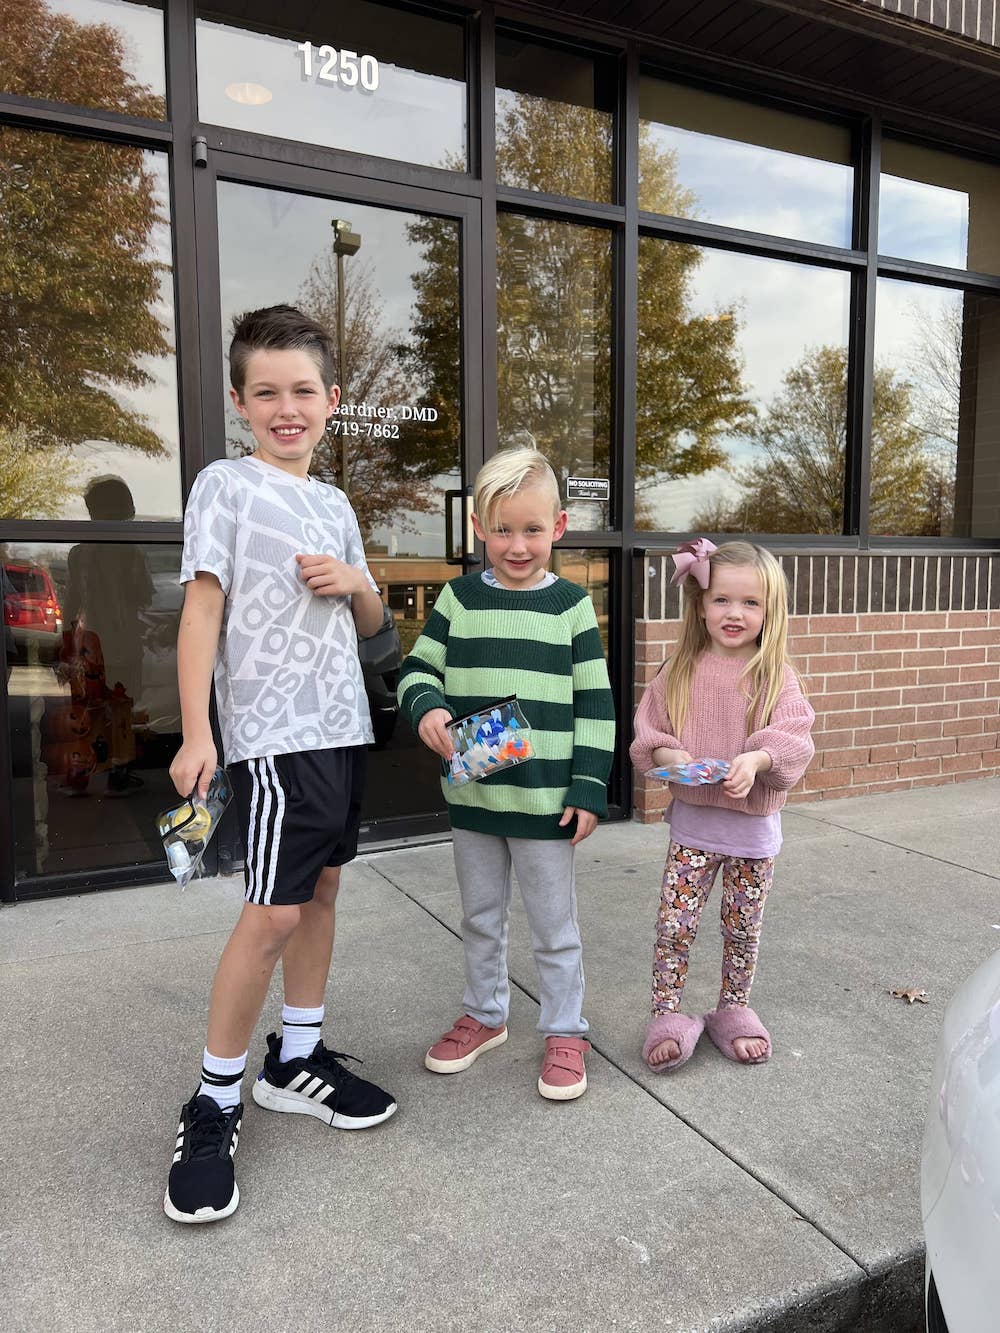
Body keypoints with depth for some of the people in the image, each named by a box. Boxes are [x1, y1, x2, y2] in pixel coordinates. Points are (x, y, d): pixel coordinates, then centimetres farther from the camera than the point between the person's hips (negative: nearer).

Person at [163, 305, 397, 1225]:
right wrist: (196, 733, -16)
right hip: (273, 734, -7)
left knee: (322, 890, 13)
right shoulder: (226, 485, -3)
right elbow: (201, 611, -9)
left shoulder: (335, 504, 15)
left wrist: (355, 581, -2)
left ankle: (298, 1058, 30)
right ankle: (214, 1106, 9)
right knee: (273, 914, -8)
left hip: (343, 726, 7)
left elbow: (372, 623, 20)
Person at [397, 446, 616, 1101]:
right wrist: (426, 707, -18)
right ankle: (486, 1015, 41)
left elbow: (595, 705, -4)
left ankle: (566, 1031, 31)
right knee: (480, 917, 20)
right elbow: (417, 669, 5)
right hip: (472, 793, 3)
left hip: (546, 798, -3)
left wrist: (590, 789, -8)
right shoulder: (459, 597, 1)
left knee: (554, 924, 11)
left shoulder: (571, 604, -5)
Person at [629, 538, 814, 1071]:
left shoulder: (776, 676, -7)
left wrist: (755, 759, -35)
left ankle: (733, 1011, 35)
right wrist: (670, 756, -20)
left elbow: (793, 739, -17)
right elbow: (648, 733, 0)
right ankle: (668, 1018, 19)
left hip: (753, 825, 0)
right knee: (674, 925, 2)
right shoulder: (680, 672, -3)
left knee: (742, 929, 14)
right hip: (692, 821, 1)